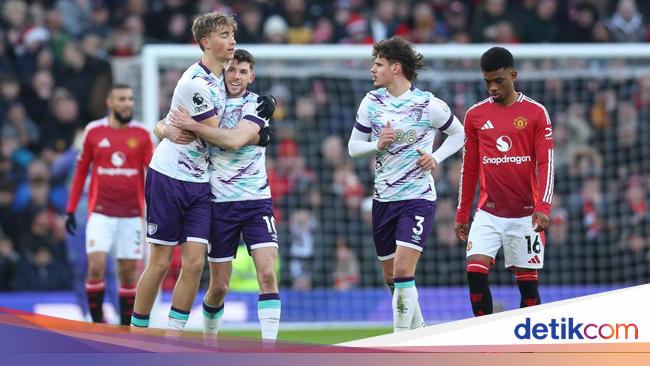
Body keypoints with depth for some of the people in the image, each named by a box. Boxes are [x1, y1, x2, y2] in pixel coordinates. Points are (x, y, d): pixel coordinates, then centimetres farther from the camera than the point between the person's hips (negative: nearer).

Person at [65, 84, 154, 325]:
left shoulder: (142, 134, 2)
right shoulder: (93, 131, 4)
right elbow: (81, 171, 11)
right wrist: (70, 210, 8)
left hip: (131, 214, 1)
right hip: (101, 213, -1)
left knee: (128, 273, 3)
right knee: (96, 266, -14)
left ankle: (125, 328, 13)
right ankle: (97, 322, -2)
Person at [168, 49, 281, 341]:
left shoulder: (257, 105, -4)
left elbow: (235, 140, -21)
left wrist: (193, 126, -23)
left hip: (256, 199, -2)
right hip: (220, 204, 2)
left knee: (267, 274, -17)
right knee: (219, 287, 5)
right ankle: (209, 337, 28)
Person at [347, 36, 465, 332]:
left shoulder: (429, 105, -8)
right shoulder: (372, 102, 3)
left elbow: (458, 133, 8)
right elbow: (353, 146, 8)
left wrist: (436, 158, -7)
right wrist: (378, 144, -12)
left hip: (417, 198, -5)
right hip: (383, 198, 5)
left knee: (403, 271, -18)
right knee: (391, 278, 13)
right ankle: (418, 330, 33)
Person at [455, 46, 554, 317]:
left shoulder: (536, 113, 0)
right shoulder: (475, 115, 7)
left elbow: (546, 164, -4)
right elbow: (469, 168, 13)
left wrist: (542, 207, -15)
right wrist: (462, 215, 13)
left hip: (525, 214, -2)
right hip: (488, 213, 2)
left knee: (527, 282, 2)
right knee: (475, 271, -15)